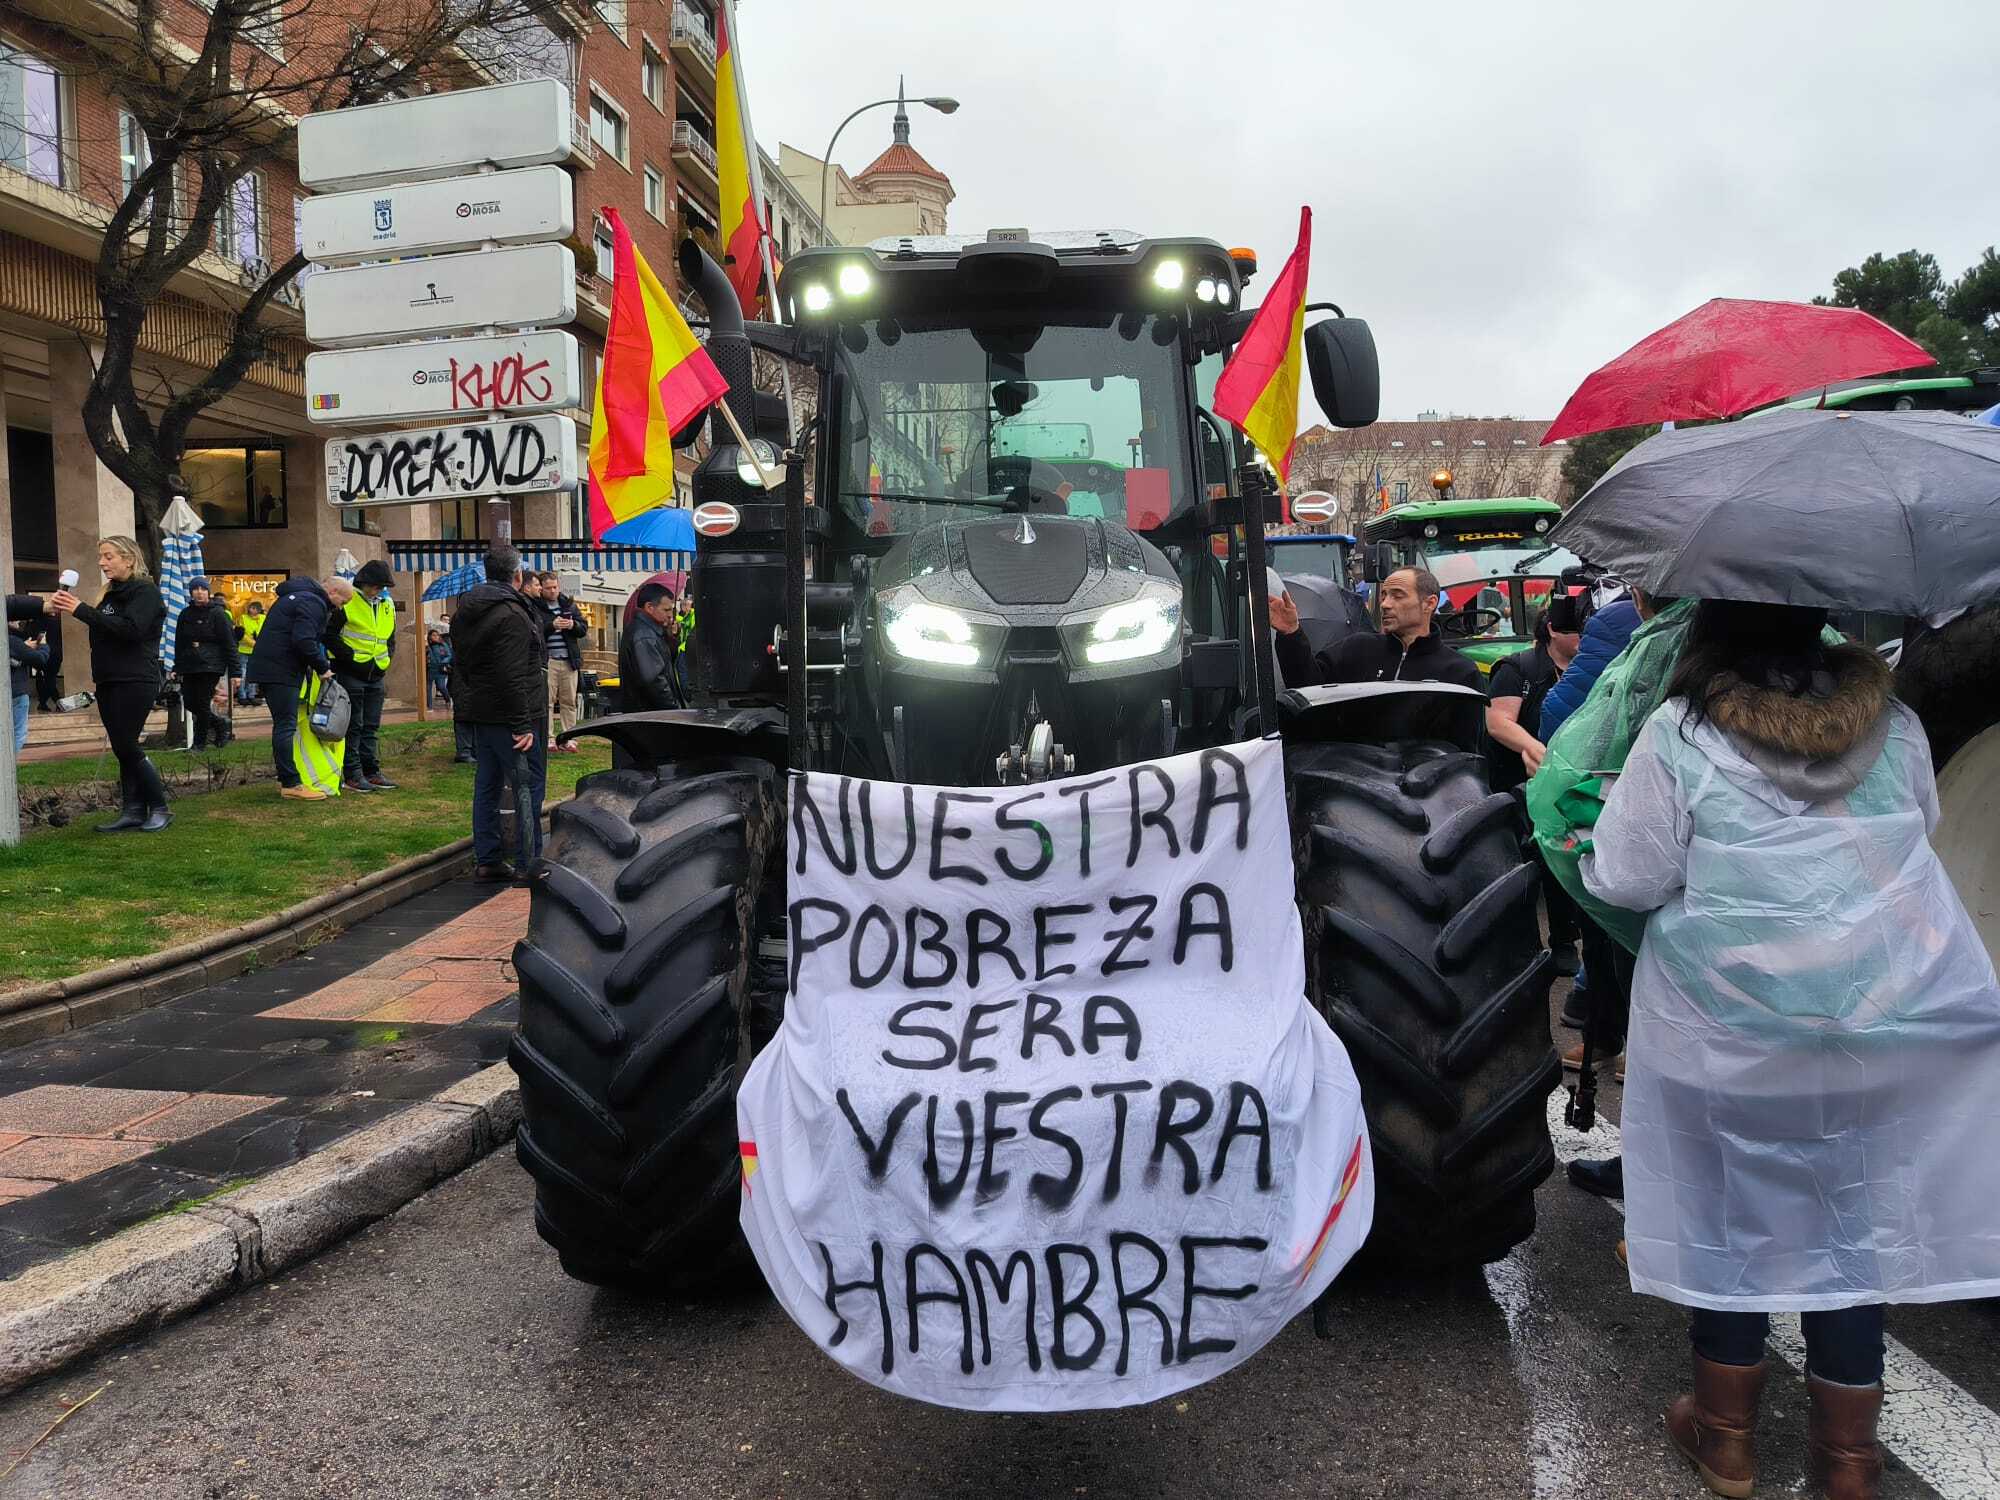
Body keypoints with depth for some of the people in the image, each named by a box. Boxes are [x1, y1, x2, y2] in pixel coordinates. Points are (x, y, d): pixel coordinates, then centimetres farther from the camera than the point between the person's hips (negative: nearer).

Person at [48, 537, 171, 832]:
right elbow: (102, 631, 22)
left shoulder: (145, 592, -8)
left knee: (126, 747, -10)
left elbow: (130, 628, -23)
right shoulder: (111, 593, 17)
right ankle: (132, 811, 8)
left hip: (135, 683, -8)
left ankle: (159, 808, 0)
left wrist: (81, 610, -23)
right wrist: (65, 608, 8)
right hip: (109, 683, 8)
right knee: (123, 749, 6)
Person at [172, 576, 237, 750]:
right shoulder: (186, 614, 11)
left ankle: (200, 742, 8)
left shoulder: (217, 613, -5)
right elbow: (179, 643, 18)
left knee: (202, 703, -5)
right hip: (189, 666, 6)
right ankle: (220, 725, 22)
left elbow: (229, 643, -8)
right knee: (189, 702, 2)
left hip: (210, 666, -6)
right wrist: (177, 667, 15)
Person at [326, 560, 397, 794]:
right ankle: (352, 776, 0)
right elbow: (330, 635, -9)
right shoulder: (346, 601, -9)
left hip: (376, 676, 6)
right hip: (350, 674, -6)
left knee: (371, 727, 10)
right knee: (353, 726, -3)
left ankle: (371, 772, 15)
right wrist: (351, 656, -14)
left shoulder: (387, 605, 12)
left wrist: (386, 662, 9)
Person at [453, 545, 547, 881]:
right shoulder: (512, 615, -18)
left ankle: (486, 860, 20)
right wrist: (522, 724, -22)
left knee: (487, 784, 14)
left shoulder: (465, 611, 13)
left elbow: (463, 664, 19)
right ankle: (529, 864, -4)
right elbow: (512, 677, -23)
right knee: (528, 786, -4)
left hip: (480, 713, 10)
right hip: (507, 714, -10)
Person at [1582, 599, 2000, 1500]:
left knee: (1732, 1220, 13)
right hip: (1893, 1029, 3)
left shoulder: (1680, 736, -13)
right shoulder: (1892, 725, 1)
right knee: (1859, 1221, 14)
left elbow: (1624, 881, -10)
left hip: (1733, 1038, -3)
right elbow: (1921, 831, 17)